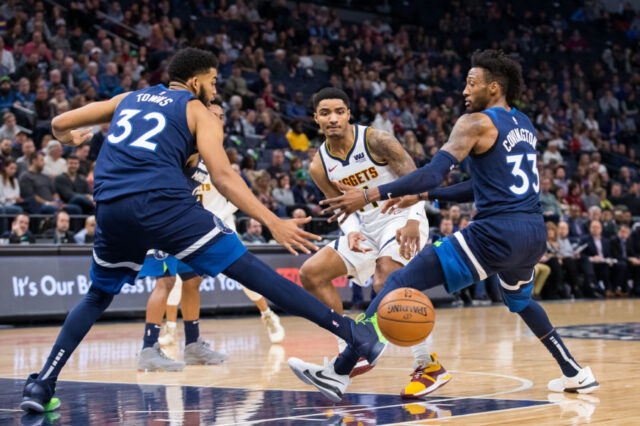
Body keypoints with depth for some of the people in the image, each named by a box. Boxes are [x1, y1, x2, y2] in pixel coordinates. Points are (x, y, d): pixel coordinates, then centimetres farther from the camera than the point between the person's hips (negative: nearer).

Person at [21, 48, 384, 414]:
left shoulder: (129, 99, 28)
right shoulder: (198, 113, 14)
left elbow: (60, 124, 33)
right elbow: (223, 177, -2)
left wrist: (71, 138, 57)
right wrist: (273, 223, -6)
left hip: (111, 206, 5)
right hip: (163, 201, -4)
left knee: (99, 296, 27)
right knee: (249, 268, -2)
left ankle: (42, 384, 15)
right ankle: (353, 332, -4)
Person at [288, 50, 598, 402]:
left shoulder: (477, 122, -4)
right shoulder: (525, 126, 21)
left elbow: (434, 172, -17)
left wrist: (371, 195, -20)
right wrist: (422, 196, 25)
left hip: (497, 232, -8)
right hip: (534, 231, 8)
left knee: (400, 283, -7)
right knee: (519, 299, 39)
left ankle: (339, 372, -13)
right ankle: (575, 374, 39)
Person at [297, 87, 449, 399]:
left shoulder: (375, 140, -18)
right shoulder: (319, 166, 0)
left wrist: (413, 221, -33)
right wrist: (350, 231, -15)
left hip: (402, 219, -7)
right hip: (366, 226, 7)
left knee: (385, 284, -30)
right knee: (311, 273, -1)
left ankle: (429, 366, -20)